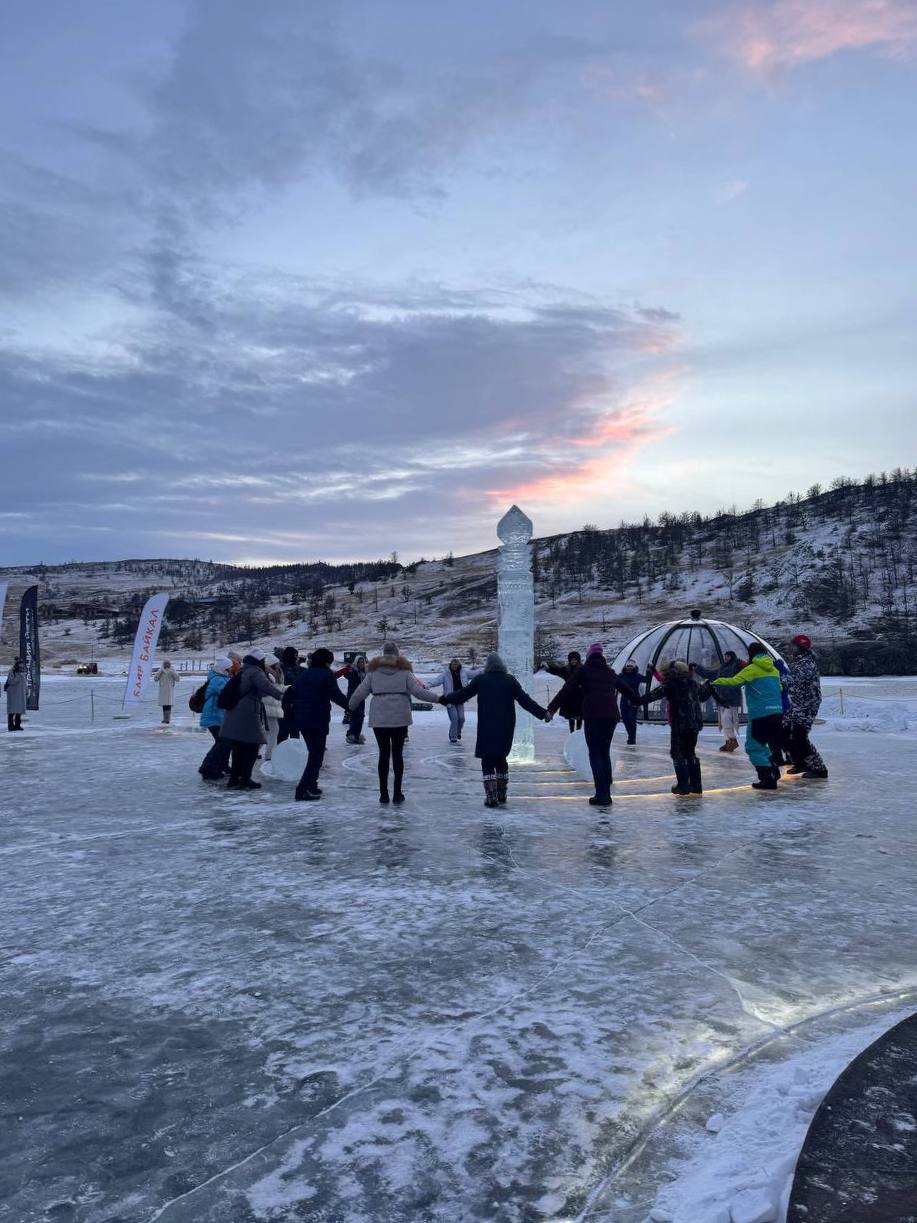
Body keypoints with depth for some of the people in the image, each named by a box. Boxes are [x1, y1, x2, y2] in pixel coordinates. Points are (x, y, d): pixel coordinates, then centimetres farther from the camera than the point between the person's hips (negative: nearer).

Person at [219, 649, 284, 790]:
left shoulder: (242, 672, 19)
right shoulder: (255, 672, -10)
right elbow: (265, 685, -29)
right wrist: (281, 695, -40)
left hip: (233, 714, 9)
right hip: (248, 714, -9)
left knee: (238, 747, 15)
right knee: (251, 747, 0)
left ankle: (234, 778, 19)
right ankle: (245, 779, 1)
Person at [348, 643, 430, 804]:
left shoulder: (373, 671, 3)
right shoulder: (404, 670, 1)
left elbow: (360, 692, 3)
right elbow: (417, 691, -5)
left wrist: (350, 706, 21)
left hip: (379, 718, 1)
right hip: (400, 718, -1)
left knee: (384, 753, 8)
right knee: (397, 753, 8)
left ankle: (383, 793, 8)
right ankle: (397, 793, 10)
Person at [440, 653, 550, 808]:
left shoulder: (480, 680, -1)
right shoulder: (510, 680, 3)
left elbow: (462, 694, 5)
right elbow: (525, 700, 2)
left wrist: (445, 698, 20)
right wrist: (543, 713, 9)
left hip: (486, 728, -3)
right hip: (506, 728, 3)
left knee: (487, 761, 3)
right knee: (501, 759, 19)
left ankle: (491, 797, -5)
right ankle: (502, 794, 24)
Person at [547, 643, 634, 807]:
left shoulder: (583, 670, 8)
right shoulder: (610, 672, 21)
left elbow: (567, 690, 0)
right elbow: (626, 689, 33)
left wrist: (551, 708, -1)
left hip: (593, 715, -4)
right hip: (611, 715, 4)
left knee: (595, 753, 1)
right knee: (605, 752, 15)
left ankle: (601, 795, -7)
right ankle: (606, 793, 13)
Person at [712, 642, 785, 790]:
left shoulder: (751, 669, -6)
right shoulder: (774, 670, 14)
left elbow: (734, 682, -18)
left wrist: (715, 682, -8)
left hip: (760, 714, -7)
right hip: (777, 712, 7)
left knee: (753, 746, 1)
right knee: (761, 744, 23)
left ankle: (768, 779, -5)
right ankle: (774, 770, 19)